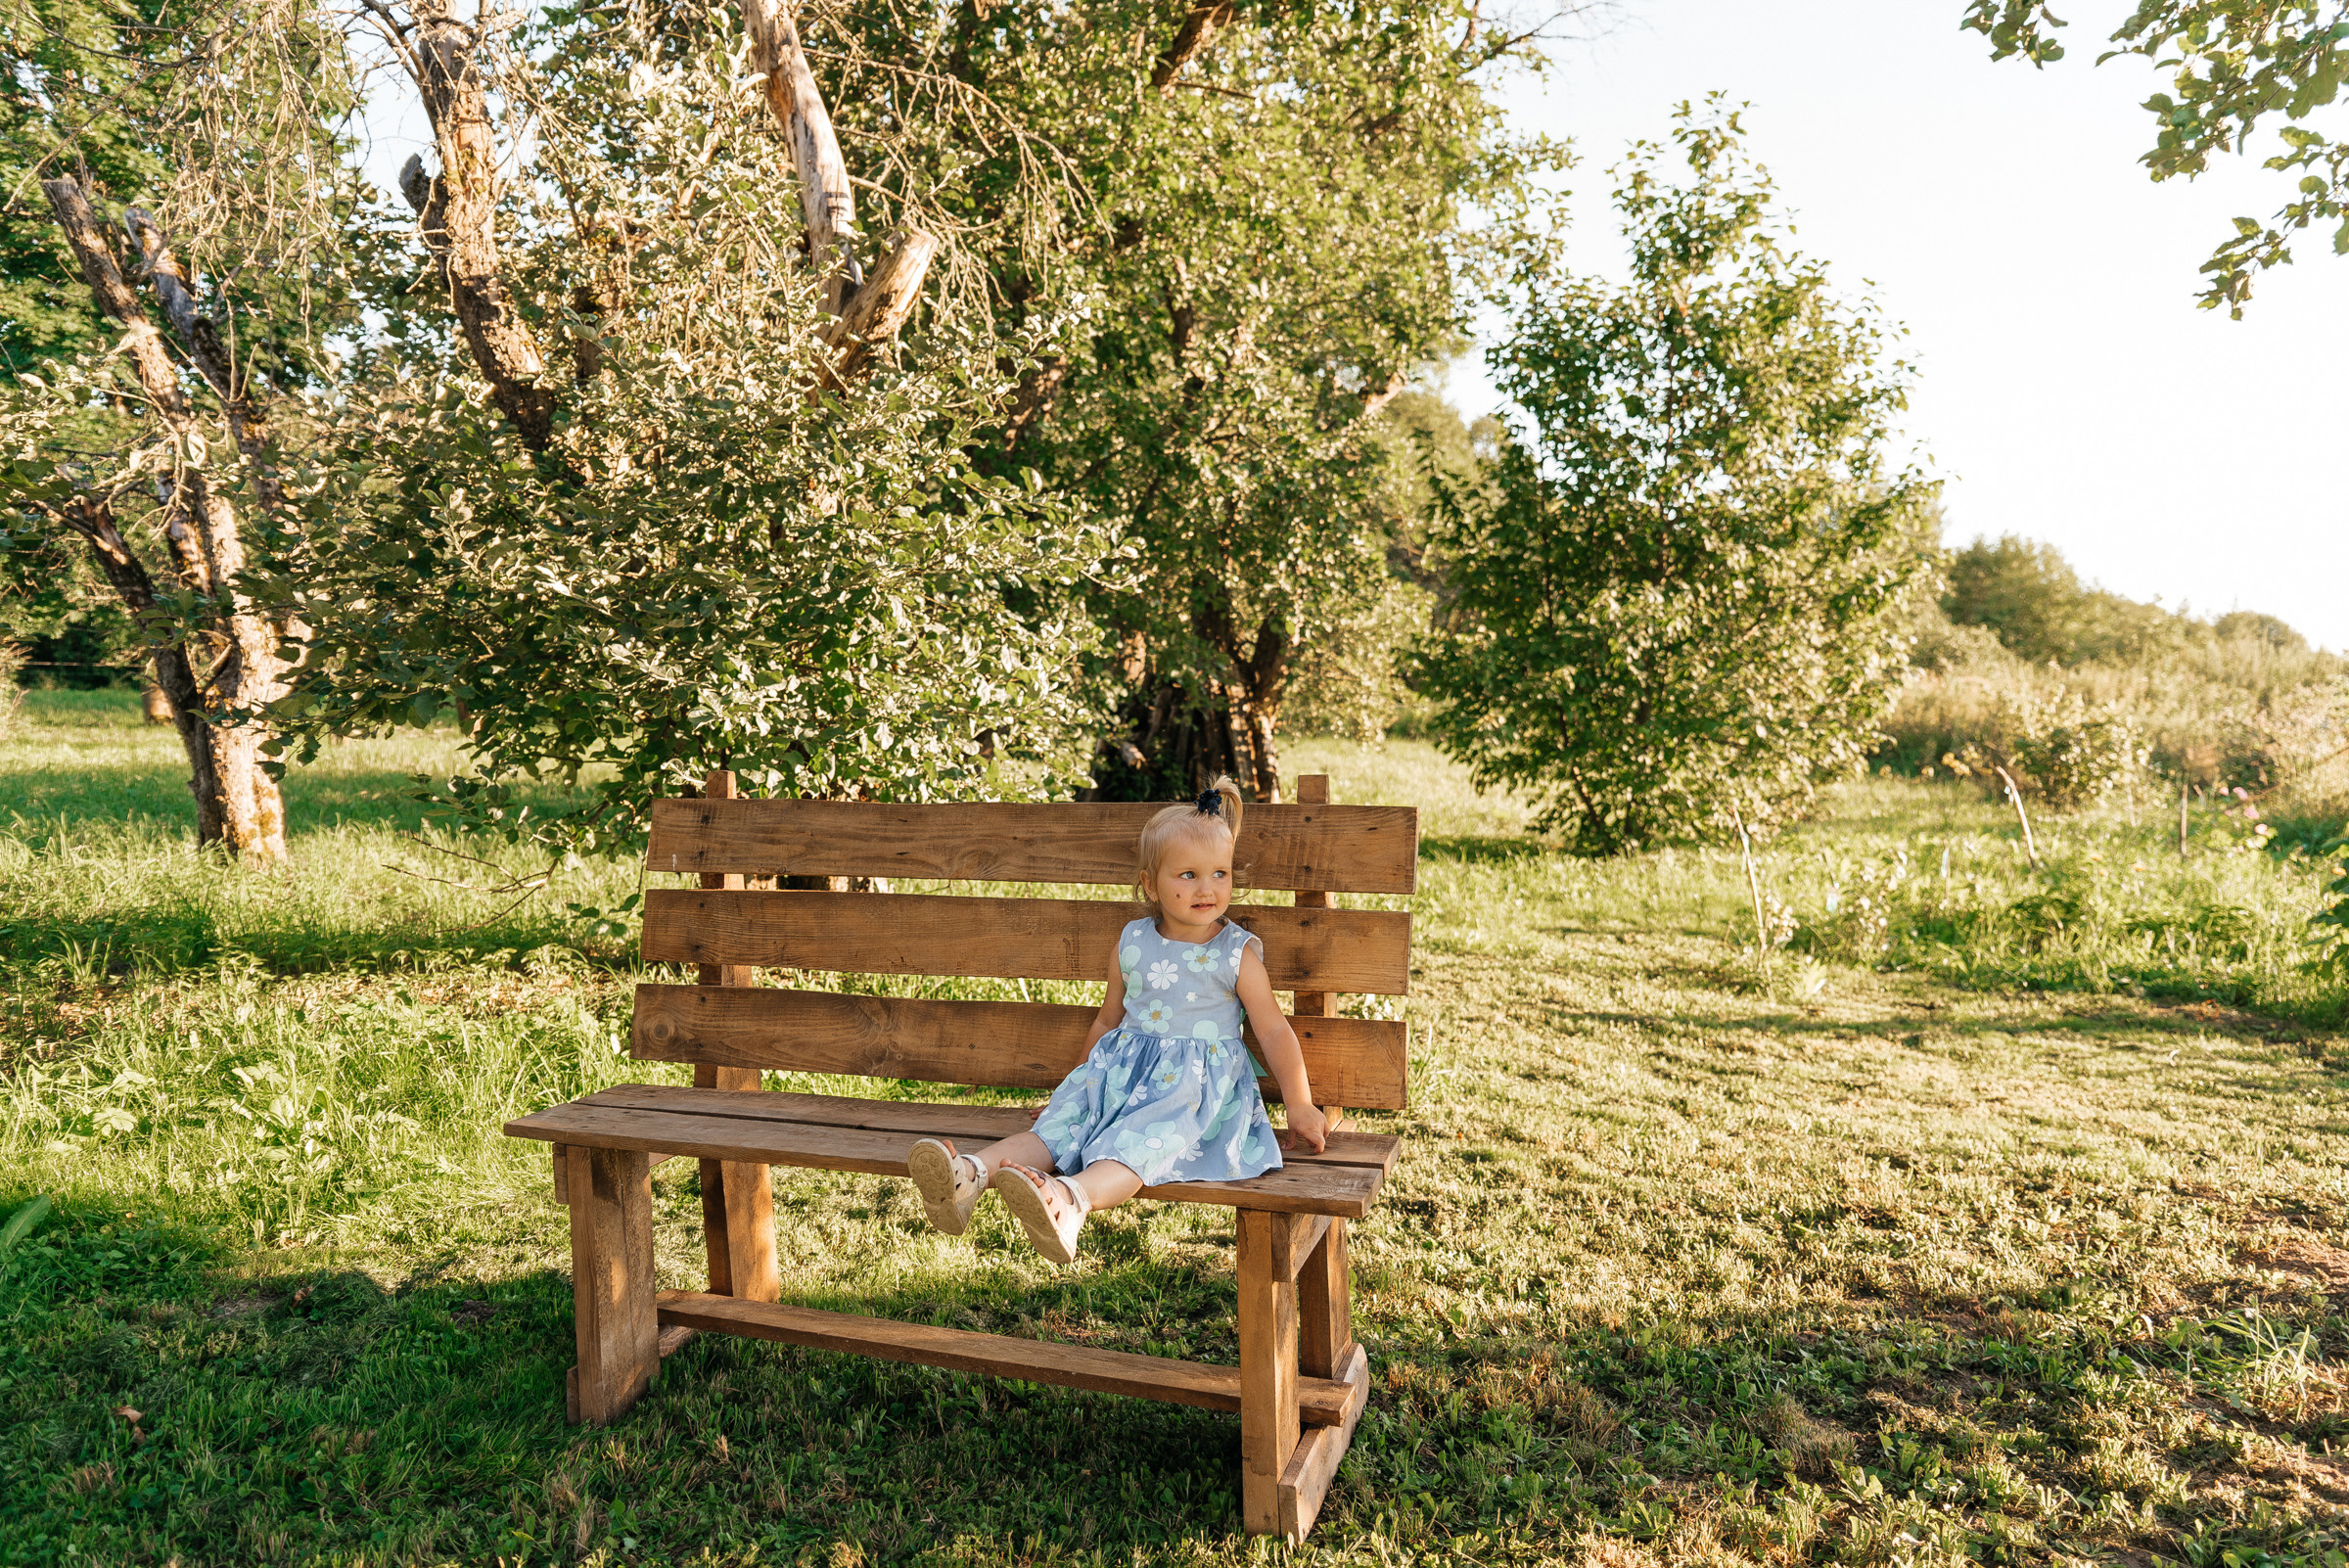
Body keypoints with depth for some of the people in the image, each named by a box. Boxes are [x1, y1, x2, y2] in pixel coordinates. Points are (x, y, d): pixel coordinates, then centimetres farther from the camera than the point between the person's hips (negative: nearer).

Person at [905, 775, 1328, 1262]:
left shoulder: (1239, 954, 0)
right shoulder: (1133, 943, 10)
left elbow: (1274, 1031, 4)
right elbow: (1108, 1020, 23)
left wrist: (1300, 1106, 0)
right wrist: (1083, 1080, 26)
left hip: (1198, 1081, -4)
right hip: (1123, 1072, 4)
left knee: (1144, 1139, -34)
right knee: (1061, 1122, -20)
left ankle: (1073, 1197, -60)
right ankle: (971, 1174, -40)